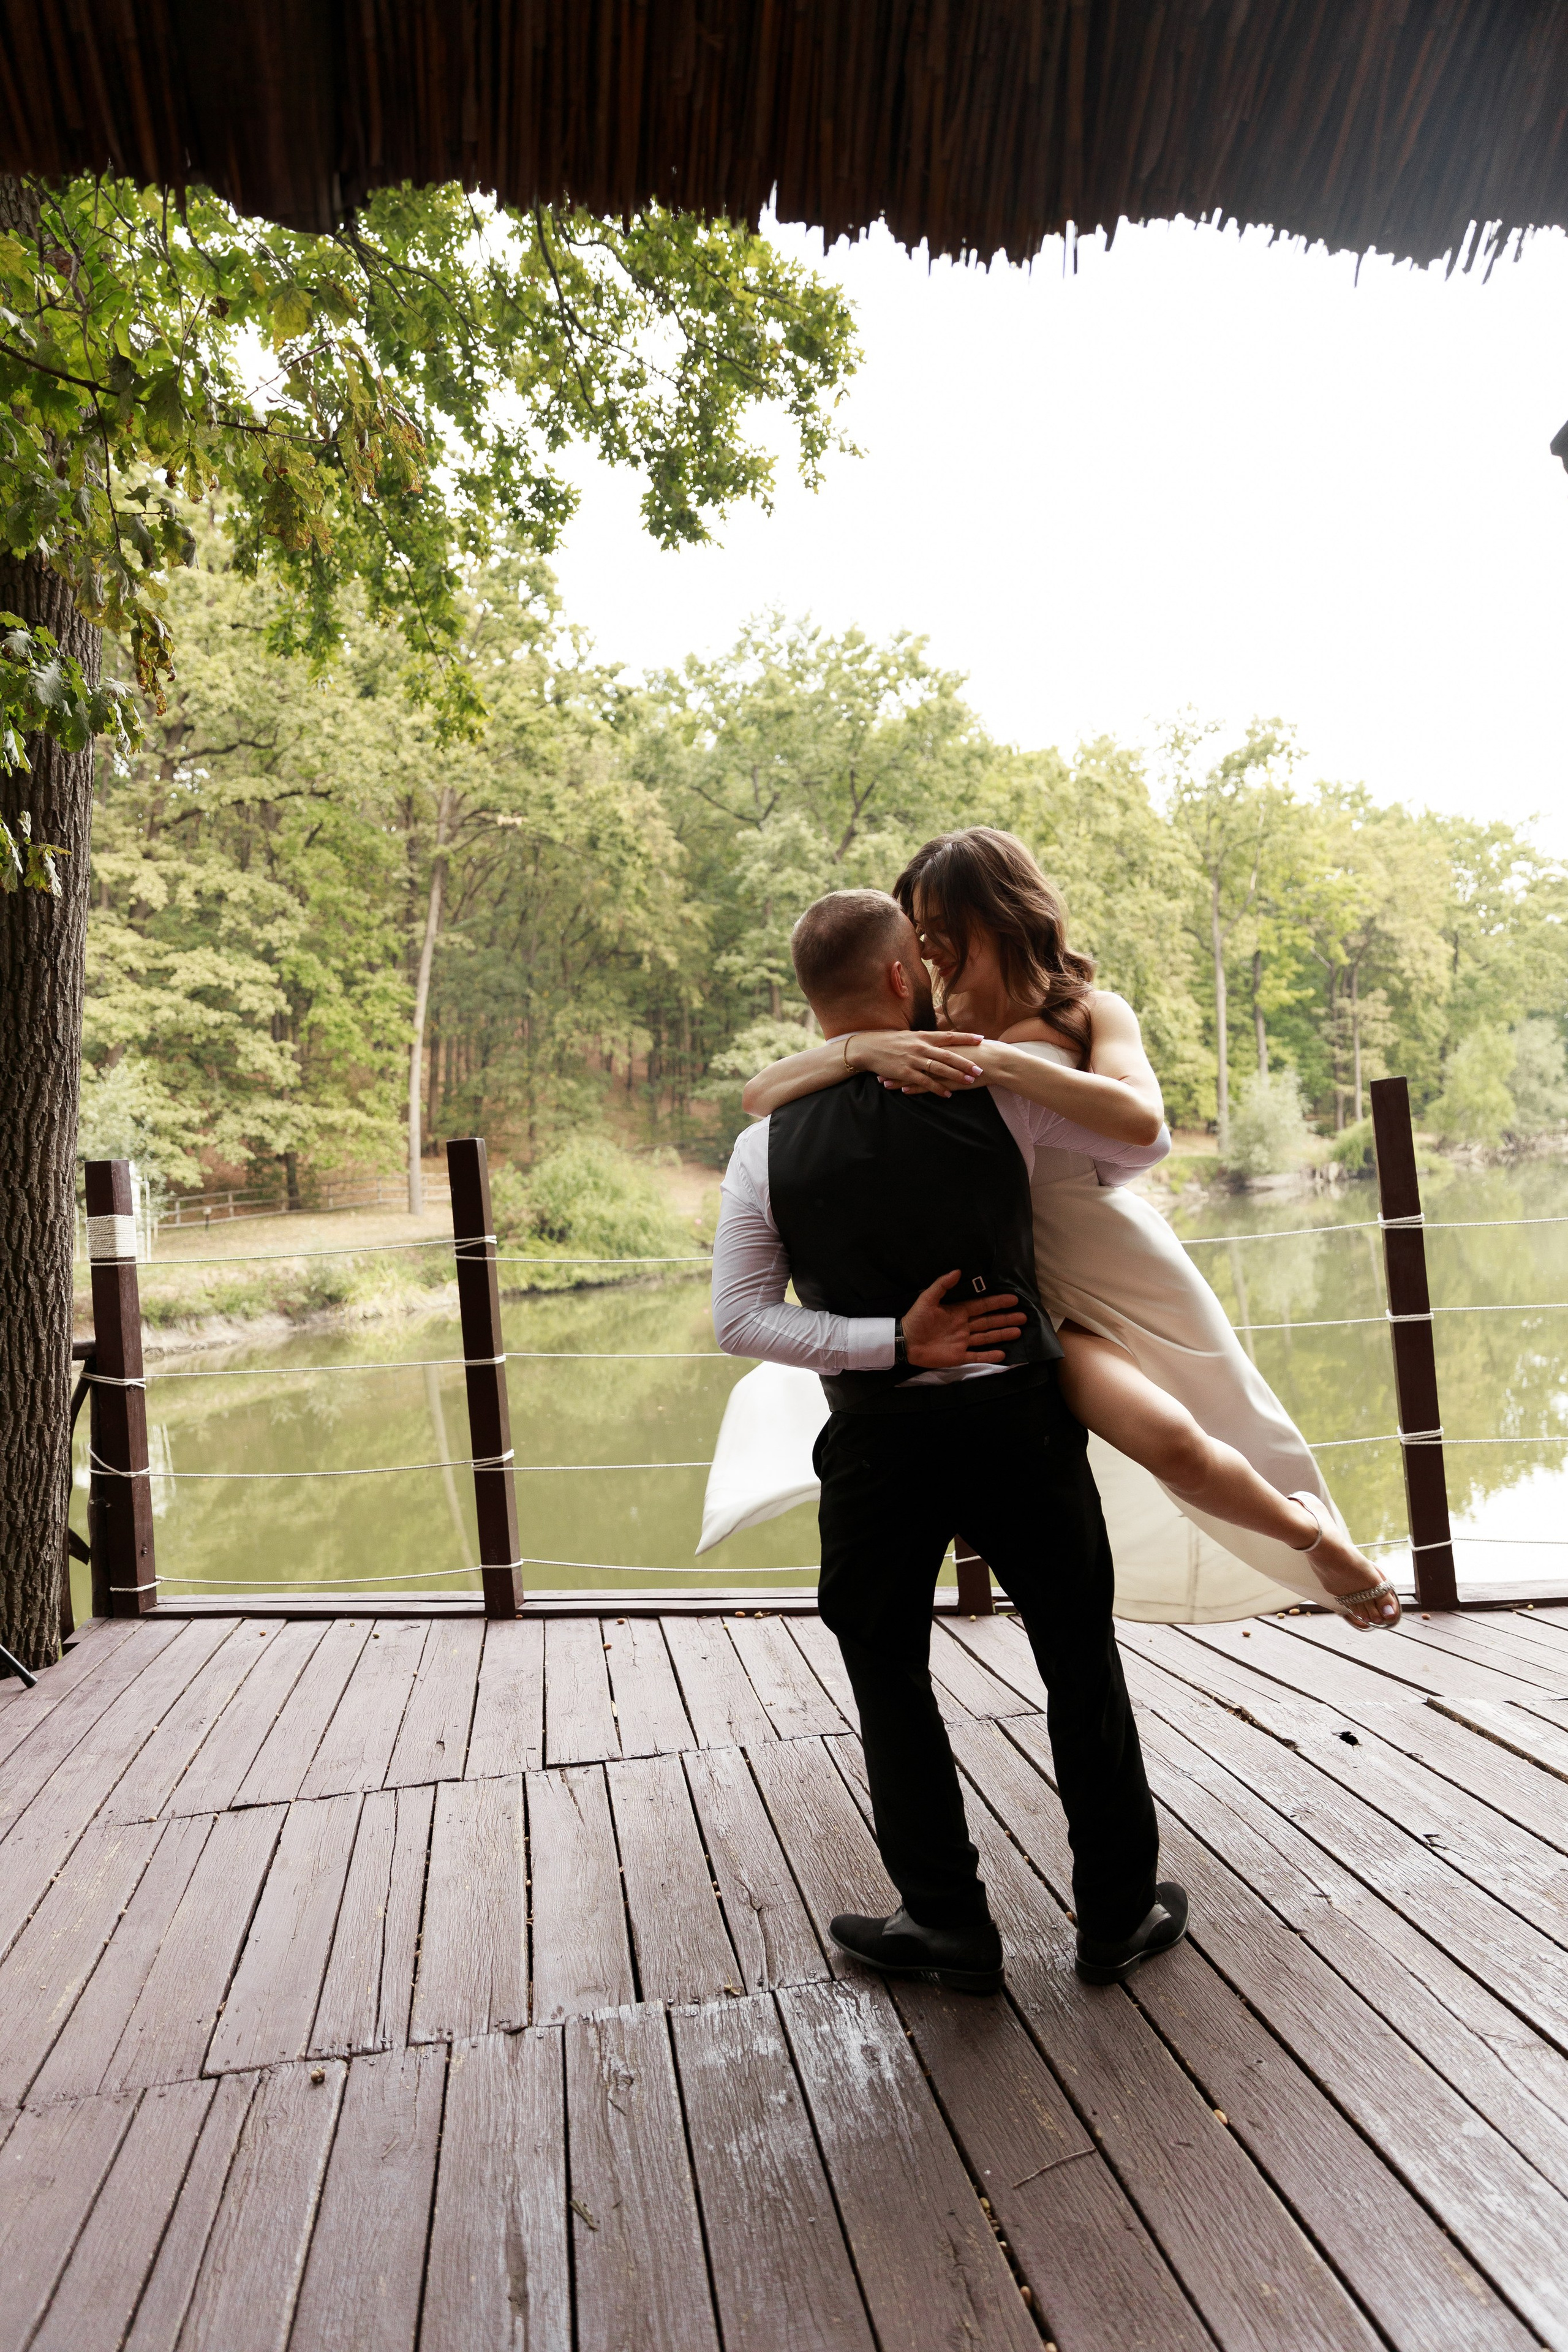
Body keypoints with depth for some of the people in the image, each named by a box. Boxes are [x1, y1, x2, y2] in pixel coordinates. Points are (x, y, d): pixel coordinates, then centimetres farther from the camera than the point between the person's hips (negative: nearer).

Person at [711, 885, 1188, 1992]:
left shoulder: (768, 1144, -5)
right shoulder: (993, 1091, -10)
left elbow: (738, 1318, -9)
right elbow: (1144, 1144, 4)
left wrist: (891, 1343, -10)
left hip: (880, 1436, 0)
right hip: (1020, 1416, 0)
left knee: (889, 1672, 18)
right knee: (1080, 1661, 18)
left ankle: (948, 1923, 29)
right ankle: (1119, 1914, 34)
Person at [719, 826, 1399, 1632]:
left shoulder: (1088, 1014, 0)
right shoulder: (926, 1042, 2)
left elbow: (1138, 1117, -23)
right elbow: (759, 1095, -9)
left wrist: (999, 1061, -28)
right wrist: (860, 1049, -27)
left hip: (1118, 1260, 0)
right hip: (1025, 1291, 0)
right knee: (1167, 1443, -20)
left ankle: (1308, 1526, 40)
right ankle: (1309, 1540, 11)